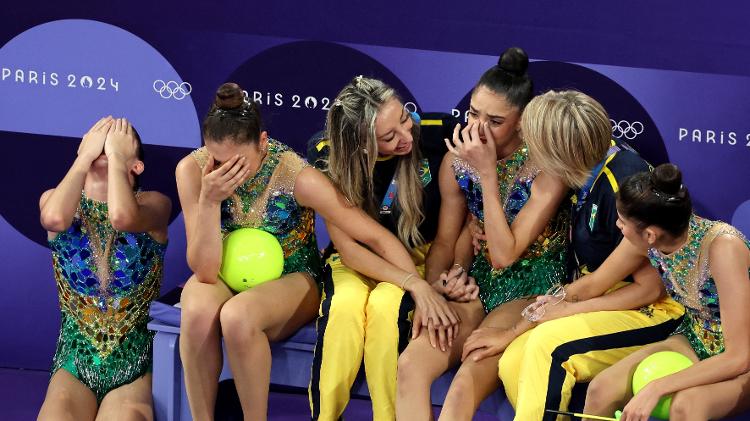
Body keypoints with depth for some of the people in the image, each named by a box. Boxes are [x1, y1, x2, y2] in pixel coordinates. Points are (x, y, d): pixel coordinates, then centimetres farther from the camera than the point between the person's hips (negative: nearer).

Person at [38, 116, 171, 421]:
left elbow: (122, 217, -26)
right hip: (74, 361, 1)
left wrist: (115, 154, -11)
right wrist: (87, 153, -9)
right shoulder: (54, 198, 5)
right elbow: (54, 219, -21)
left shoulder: (154, 203, -1)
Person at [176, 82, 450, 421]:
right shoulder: (193, 170, -17)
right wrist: (209, 199, -32)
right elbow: (205, 270, -19)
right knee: (198, 313, -34)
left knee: (238, 315, -36)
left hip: (292, 280, -2)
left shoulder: (298, 177, -23)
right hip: (225, 277, 2)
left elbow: (375, 236, -19)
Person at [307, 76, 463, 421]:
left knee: (386, 306, -33)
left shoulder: (436, 135, -18)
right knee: (346, 304, -34)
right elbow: (347, 246, -18)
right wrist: (415, 285, -30)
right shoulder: (327, 156, -17)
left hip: (420, 254, 0)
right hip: (358, 261, 0)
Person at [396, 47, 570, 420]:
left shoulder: (546, 167, -15)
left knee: (465, 387, -30)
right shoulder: (457, 161, 0)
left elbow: (505, 254, -19)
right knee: (410, 365, -24)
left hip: (530, 290, -5)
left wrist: (488, 173, -22)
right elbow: (445, 241, 9)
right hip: (478, 285, 5)